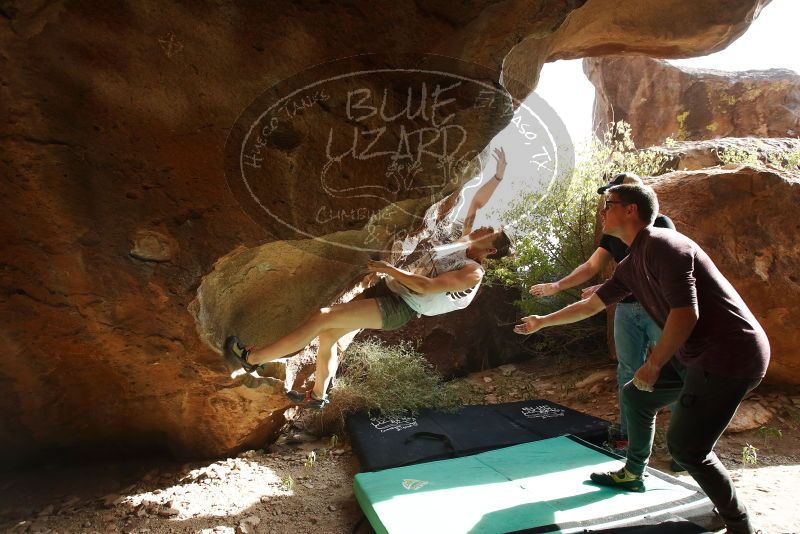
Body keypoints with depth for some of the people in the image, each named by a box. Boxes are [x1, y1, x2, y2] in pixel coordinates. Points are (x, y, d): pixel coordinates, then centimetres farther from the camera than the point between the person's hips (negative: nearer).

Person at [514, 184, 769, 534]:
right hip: (696, 354, 10)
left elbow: (686, 314, -25)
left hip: (731, 353, -10)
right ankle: (632, 475, 38)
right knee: (635, 396, 19)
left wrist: (653, 365, -15)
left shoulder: (662, 246, -19)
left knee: (685, 446, -9)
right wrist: (542, 322, 28)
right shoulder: (631, 265, 10)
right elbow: (591, 306, 20)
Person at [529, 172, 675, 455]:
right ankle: (627, 434, 21)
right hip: (627, 308, 6)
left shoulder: (661, 224, -7)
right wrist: (556, 286, 5)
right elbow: (591, 267, 13)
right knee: (627, 372, 9)